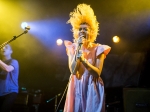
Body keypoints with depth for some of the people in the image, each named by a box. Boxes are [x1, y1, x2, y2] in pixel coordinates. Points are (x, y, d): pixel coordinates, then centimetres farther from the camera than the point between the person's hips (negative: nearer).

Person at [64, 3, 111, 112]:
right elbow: (73, 70, -9)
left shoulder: (98, 49, -3)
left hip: (92, 89, -1)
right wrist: (77, 49, -15)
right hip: (76, 87, 2)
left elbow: (98, 73, -11)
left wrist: (84, 61, -25)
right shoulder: (72, 47, 3)